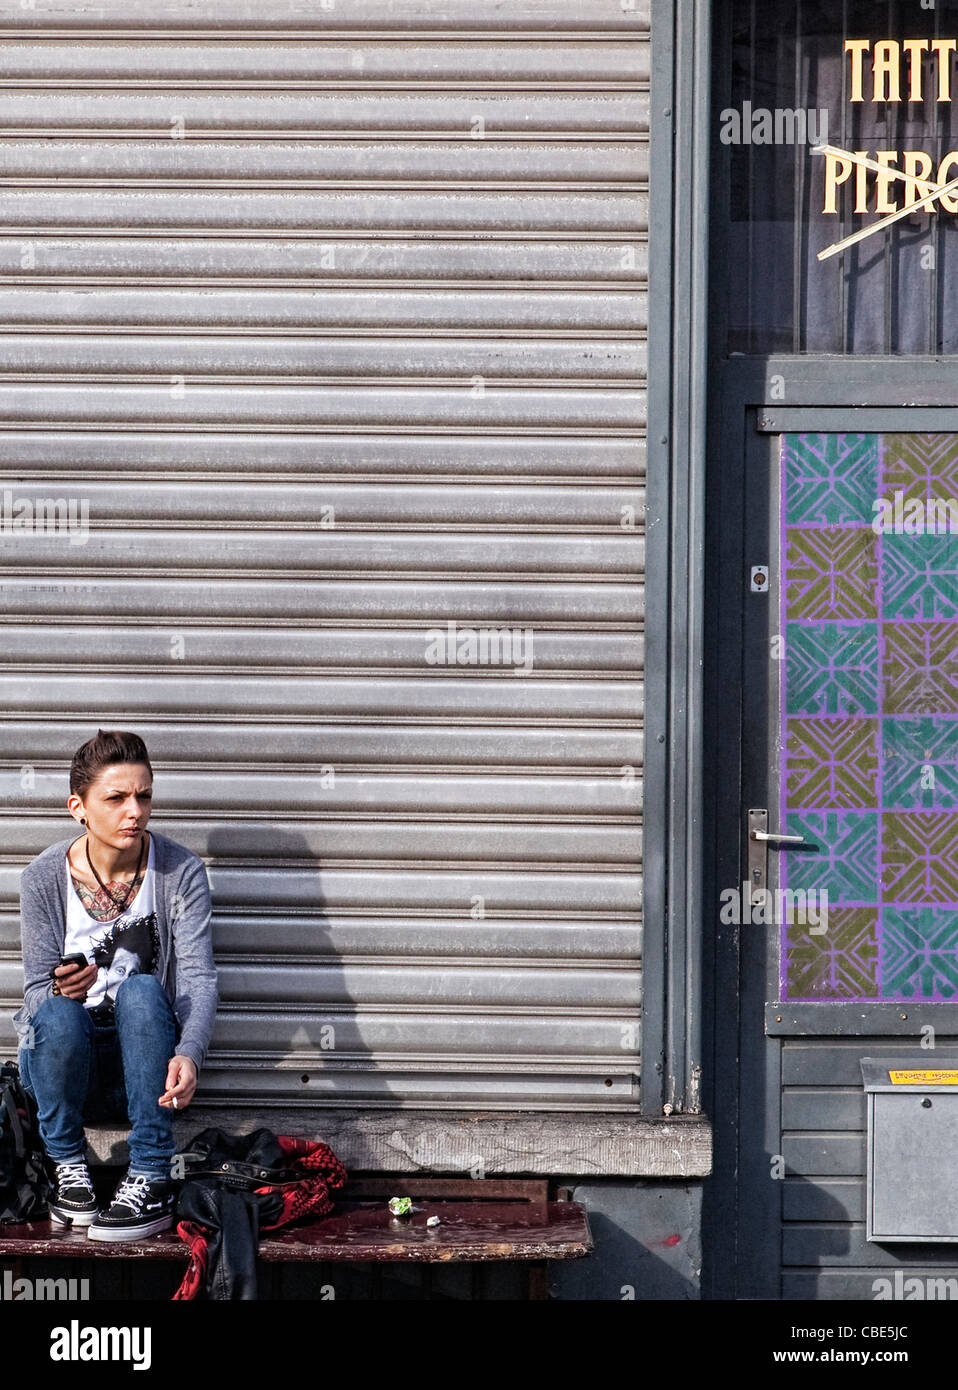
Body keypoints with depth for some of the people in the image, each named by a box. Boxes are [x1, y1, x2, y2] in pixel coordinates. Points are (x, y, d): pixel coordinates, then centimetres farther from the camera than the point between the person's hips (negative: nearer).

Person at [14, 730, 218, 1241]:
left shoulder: (181, 871, -8)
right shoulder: (44, 878, -8)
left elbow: (199, 978, -18)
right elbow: (36, 990, -9)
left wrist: (188, 1055, -38)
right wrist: (60, 992, -35)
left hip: (144, 1055, 0)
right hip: (65, 1053, 0)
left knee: (141, 990, -33)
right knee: (58, 1016, -34)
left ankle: (151, 1180, -31)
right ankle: (70, 1169, -12)